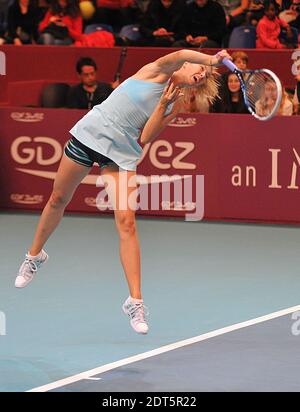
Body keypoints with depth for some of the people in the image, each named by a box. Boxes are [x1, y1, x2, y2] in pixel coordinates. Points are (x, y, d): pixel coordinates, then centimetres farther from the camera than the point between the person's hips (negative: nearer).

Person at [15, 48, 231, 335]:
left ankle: (134, 301, -15)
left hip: (122, 154, 2)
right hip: (90, 134, -2)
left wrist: (162, 105, -12)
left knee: (126, 223, -14)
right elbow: (181, 54, -27)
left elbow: (145, 137, -4)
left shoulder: (174, 106, 8)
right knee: (58, 201, 14)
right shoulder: (158, 72, -3)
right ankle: (35, 255, 42)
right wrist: (211, 60, -40)